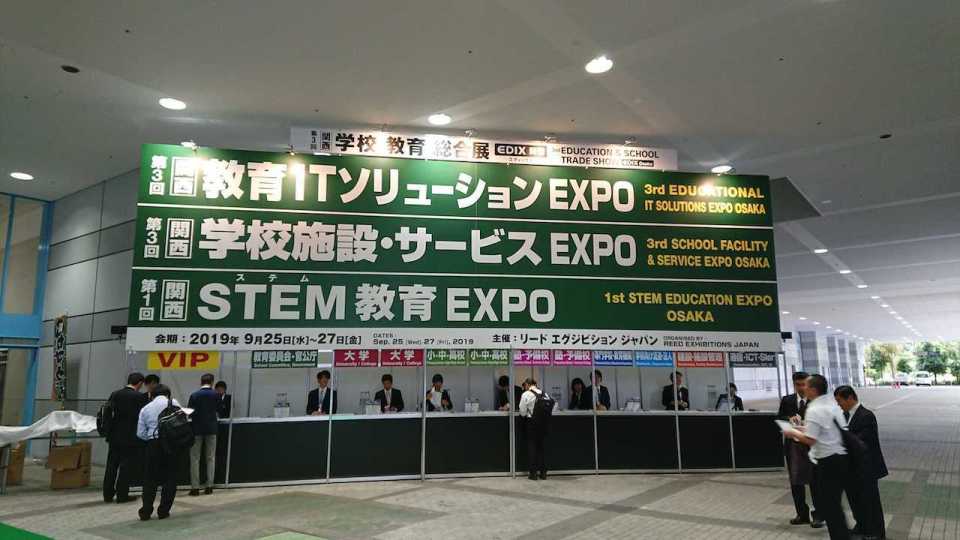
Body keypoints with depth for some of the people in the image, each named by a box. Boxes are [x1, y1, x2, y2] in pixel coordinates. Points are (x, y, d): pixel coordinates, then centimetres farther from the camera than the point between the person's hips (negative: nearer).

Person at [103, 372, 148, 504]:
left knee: (111, 465, 12)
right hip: (131, 437, -5)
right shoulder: (140, 397, -13)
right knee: (126, 466, 2)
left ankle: (108, 494, 18)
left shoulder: (114, 395, 4)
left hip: (114, 436, 5)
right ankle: (122, 495, 7)